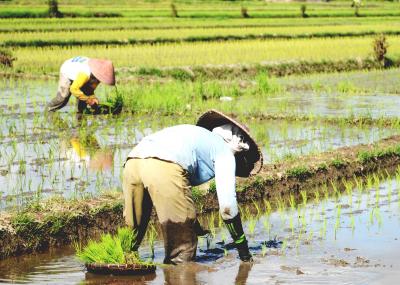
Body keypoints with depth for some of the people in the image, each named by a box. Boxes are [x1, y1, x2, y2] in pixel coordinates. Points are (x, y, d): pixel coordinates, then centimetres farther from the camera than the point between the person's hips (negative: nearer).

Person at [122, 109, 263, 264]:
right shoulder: (224, 152, 20)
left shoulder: (196, 135, 43)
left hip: (132, 162, 8)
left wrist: (196, 228, 57)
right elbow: (227, 205, 12)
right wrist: (242, 245, 23)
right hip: (165, 168, -8)